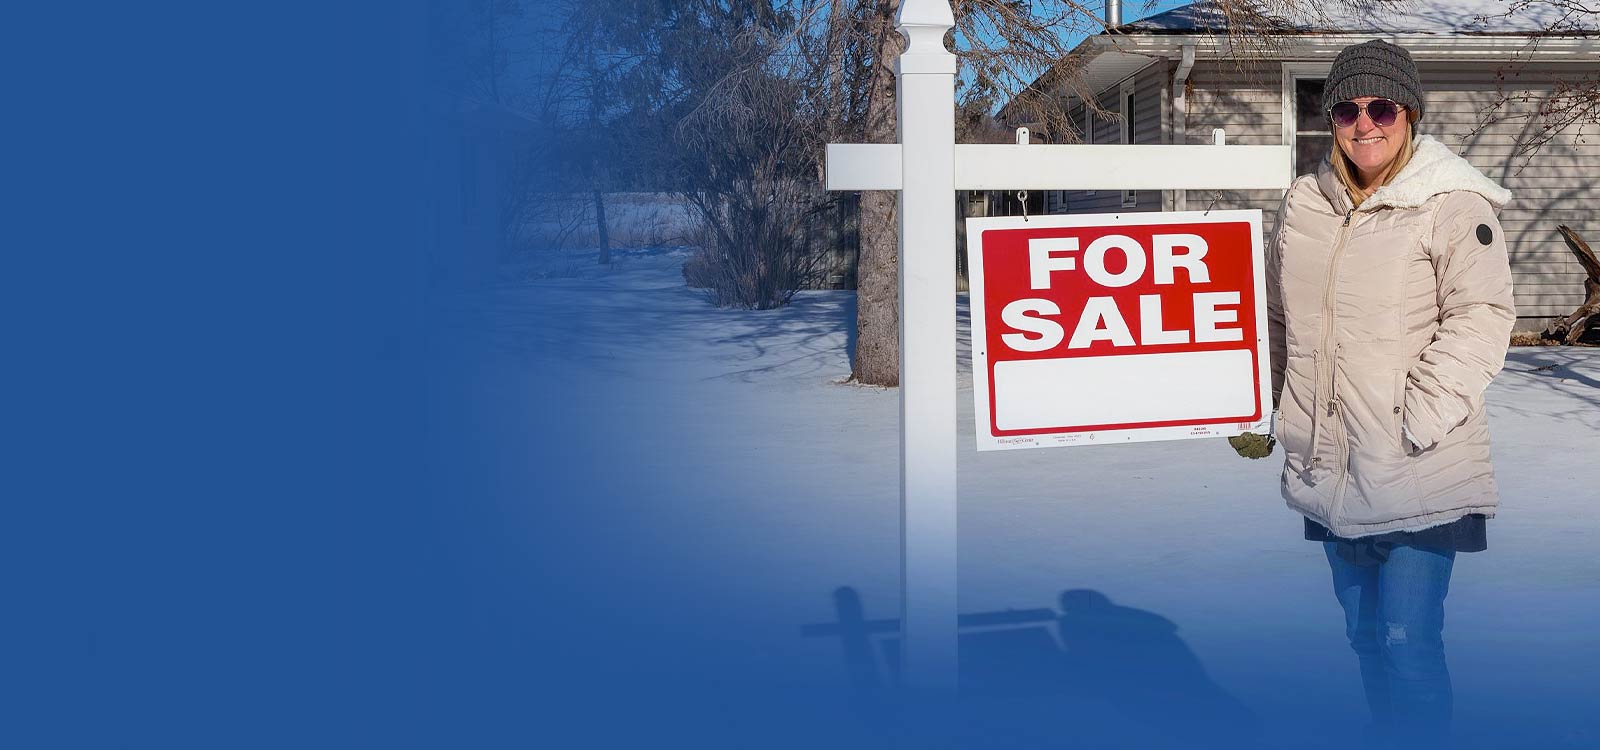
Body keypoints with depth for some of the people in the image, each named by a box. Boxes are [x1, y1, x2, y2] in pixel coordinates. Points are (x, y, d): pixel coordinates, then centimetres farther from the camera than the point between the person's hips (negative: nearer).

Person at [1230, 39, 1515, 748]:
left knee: (1408, 642, -6)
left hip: (1417, 476, -6)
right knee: (1364, 633, 17)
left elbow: (1481, 316, -13)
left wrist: (1419, 417, -20)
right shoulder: (1304, 204, 10)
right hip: (1330, 471, 6)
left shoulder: (1452, 205, -7)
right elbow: (1275, 316, 19)